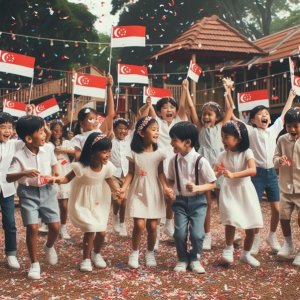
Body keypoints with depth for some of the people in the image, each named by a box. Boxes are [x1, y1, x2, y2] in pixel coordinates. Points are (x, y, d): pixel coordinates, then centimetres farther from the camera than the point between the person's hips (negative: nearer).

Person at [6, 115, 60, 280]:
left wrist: (55, 173, -6)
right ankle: (34, 264, 9)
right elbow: (8, 178, -18)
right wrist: (24, 173, -34)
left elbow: (54, 163, 14)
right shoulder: (19, 156, -16)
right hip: (28, 193, -3)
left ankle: (49, 246, 36)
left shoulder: (48, 149, -5)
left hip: (47, 191, 3)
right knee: (32, 228, -9)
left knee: (55, 226, 1)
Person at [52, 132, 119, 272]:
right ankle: (86, 259, 14)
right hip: (83, 203, -4)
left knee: (101, 232, 6)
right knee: (90, 230, -10)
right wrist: (57, 179, -43)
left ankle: (96, 254, 37)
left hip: (99, 203, 4)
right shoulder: (81, 167, -30)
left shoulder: (107, 166, -15)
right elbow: (68, 178, -23)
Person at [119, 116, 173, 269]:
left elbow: (160, 173, 1)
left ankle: (150, 253, 26)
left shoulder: (159, 153, -2)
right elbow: (131, 173, 1)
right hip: (138, 193, -1)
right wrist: (124, 188, -12)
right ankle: (134, 253, 13)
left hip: (154, 193, 2)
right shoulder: (134, 154, -5)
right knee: (139, 224, -10)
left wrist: (165, 186, -15)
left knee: (152, 226, 4)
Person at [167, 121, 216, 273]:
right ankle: (182, 259, 21)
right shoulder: (174, 160, -4)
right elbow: (171, 180, 11)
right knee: (180, 233, -4)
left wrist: (197, 188, -25)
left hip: (198, 201, -3)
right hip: (180, 201, 3)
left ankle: (194, 258, 19)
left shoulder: (201, 161, -16)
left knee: (197, 233, -8)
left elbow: (212, 184, -9)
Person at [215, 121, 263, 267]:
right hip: (229, 191, 1)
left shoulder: (247, 152, -11)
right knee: (230, 220, -20)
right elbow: (214, 173, 1)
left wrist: (233, 175, -35)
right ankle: (228, 248, 4)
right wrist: (218, 173, -23)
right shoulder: (223, 155, -2)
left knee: (251, 225, 4)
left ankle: (246, 254, 26)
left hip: (245, 191, 0)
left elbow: (253, 170, -26)